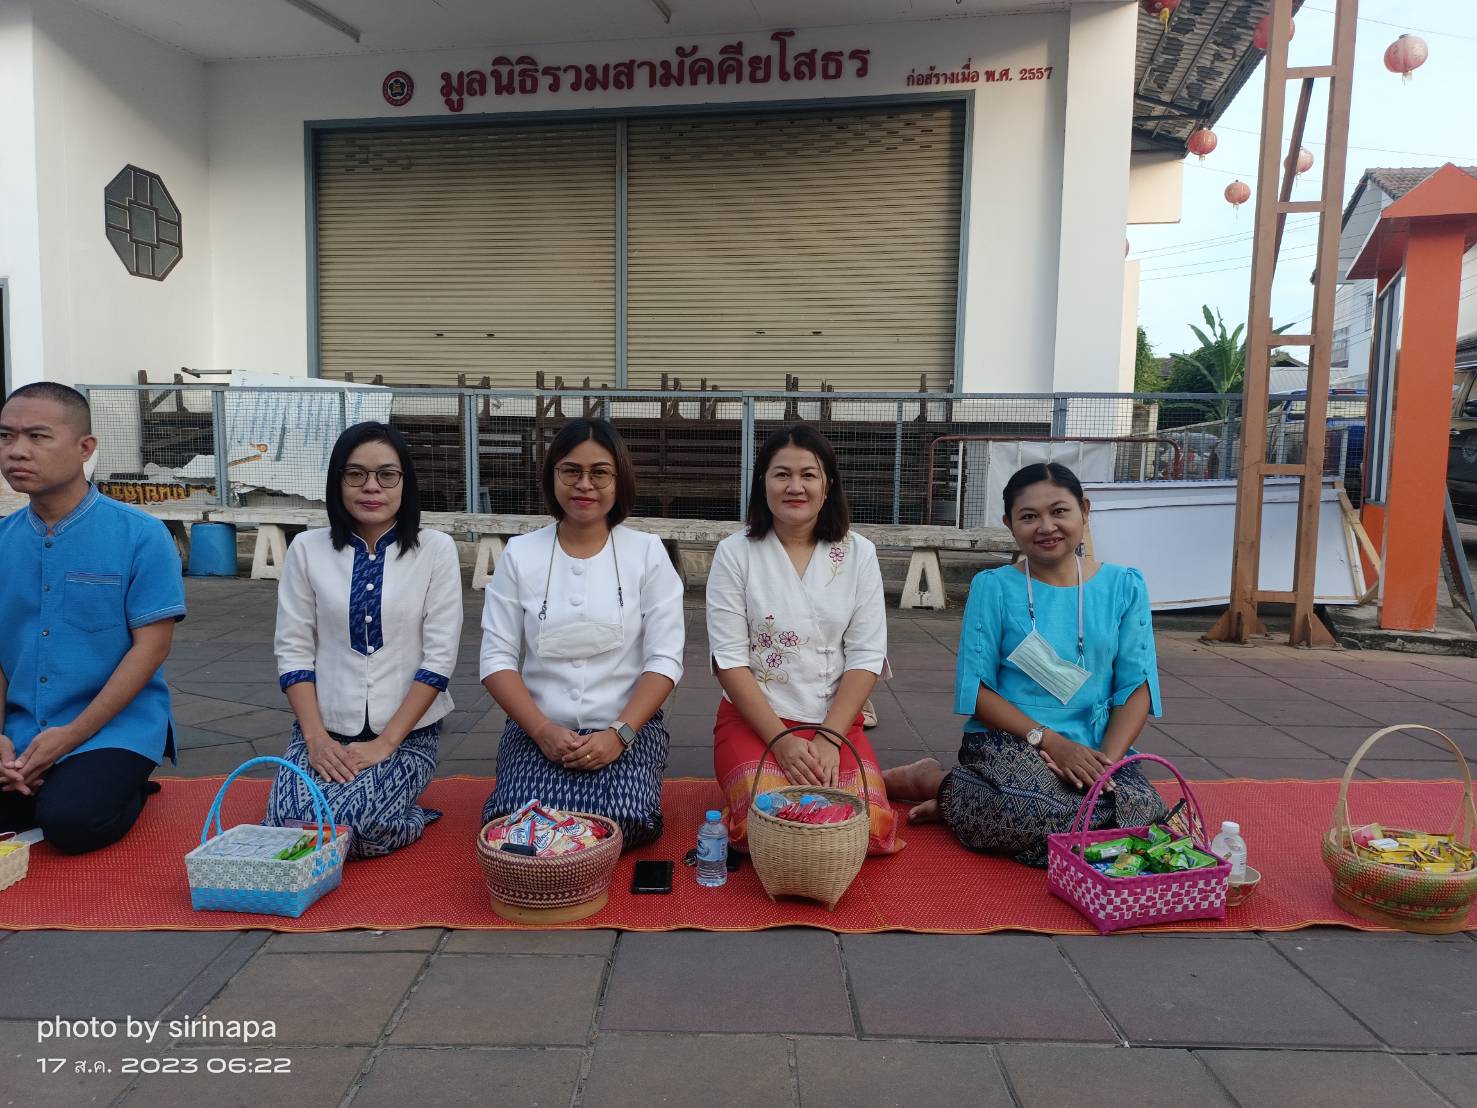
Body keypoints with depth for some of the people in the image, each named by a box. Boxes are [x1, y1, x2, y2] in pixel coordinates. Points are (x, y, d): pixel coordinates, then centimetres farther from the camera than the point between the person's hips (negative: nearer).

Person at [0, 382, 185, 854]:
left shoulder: (140, 535, -9)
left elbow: (151, 646, -11)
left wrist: (71, 735, -15)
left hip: (115, 727, -5)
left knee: (70, 822, -27)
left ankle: (127, 793, 6)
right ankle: (41, 790, 14)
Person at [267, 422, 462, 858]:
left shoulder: (436, 550, -4)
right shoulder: (307, 549, 2)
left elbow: (439, 658, -8)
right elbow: (292, 650, 0)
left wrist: (385, 743, -13)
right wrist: (316, 738, -11)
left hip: (408, 734, -2)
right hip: (325, 732, 3)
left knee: (341, 827, -24)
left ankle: (407, 821, 8)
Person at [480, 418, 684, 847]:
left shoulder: (647, 552, 0)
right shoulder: (519, 553, 3)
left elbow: (664, 659, -4)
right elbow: (497, 658, 0)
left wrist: (619, 733, -17)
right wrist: (543, 730, -14)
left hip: (628, 726, 0)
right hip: (539, 728, 1)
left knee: (626, 823, -27)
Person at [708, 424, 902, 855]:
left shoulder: (858, 554, 3)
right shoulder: (735, 553, -3)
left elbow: (866, 656, -1)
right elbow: (729, 658, -7)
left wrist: (829, 739, -12)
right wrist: (782, 740, -15)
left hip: (837, 722, 1)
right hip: (753, 719, -1)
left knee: (867, 826, -23)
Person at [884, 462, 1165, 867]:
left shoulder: (1124, 586, 7)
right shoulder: (993, 587, 1)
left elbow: (1137, 686, 4)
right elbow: (976, 689, -3)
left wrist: (1108, 759, -13)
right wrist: (1050, 742, -15)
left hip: (1093, 746, 4)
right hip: (1004, 742, -3)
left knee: (1143, 812, -28)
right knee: (1047, 815, -35)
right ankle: (940, 783, -3)